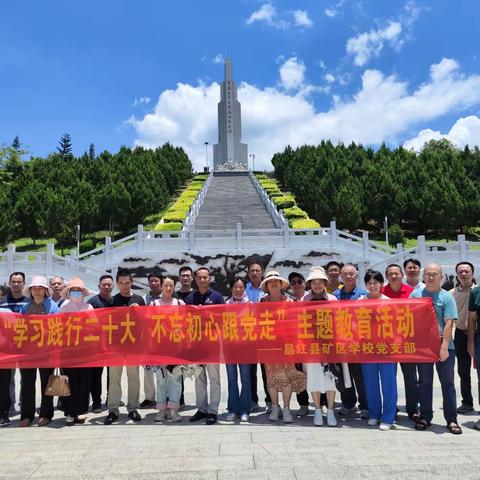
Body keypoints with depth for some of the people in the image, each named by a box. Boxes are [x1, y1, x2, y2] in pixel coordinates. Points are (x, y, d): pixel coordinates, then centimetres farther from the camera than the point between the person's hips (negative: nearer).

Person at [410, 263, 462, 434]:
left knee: (448, 383, 4)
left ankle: (451, 420, 14)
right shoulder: (415, 294, 5)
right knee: (424, 383, 10)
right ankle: (425, 417, 21)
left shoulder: (447, 297, -2)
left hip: (444, 347, -2)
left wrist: (444, 346, -17)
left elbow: (449, 323, -9)